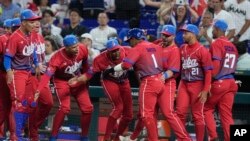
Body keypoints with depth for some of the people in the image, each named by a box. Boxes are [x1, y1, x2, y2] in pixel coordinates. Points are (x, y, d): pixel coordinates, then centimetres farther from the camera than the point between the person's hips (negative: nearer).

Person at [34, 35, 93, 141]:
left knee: (88, 108, -1)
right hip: (62, 81, -5)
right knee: (65, 108, -22)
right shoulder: (58, 58, -34)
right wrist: (38, 91, -53)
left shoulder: (83, 50, -21)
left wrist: (85, 77, 10)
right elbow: (47, 75, -41)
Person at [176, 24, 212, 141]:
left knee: (197, 115, 1)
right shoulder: (182, 49, 8)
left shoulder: (202, 51, -11)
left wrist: (205, 91, -16)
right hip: (183, 84, 5)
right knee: (180, 112, 1)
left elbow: (208, 72, -12)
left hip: (197, 85, -5)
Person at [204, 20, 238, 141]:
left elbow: (215, 65, -16)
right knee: (226, 114, 6)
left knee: (206, 109, 9)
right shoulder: (232, 46, 13)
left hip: (218, 83, -6)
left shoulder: (217, 43, -9)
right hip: (231, 83, 6)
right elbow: (233, 66, 14)